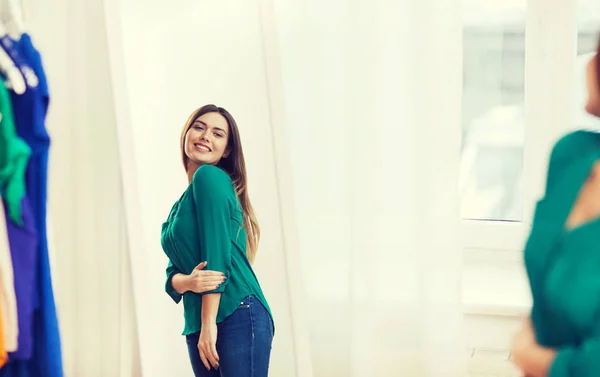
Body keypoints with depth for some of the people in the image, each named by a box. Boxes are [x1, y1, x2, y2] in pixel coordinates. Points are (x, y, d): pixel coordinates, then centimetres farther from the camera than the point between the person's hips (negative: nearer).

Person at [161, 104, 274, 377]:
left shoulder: (210, 176, -4)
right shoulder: (181, 204, 21)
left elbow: (217, 254, -12)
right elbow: (173, 272, 13)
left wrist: (209, 323, -14)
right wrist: (187, 281, -11)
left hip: (239, 316, -8)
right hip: (196, 326, 8)